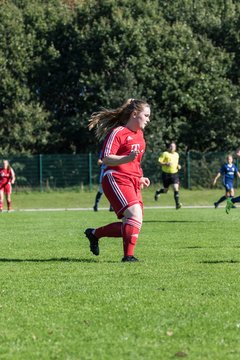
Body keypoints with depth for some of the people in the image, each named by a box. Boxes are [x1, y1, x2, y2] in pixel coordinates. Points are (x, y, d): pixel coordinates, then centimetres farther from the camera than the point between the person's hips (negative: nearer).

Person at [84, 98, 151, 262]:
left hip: (133, 183, 9)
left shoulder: (139, 134, 19)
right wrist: (127, 158, -31)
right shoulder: (118, 132, -8)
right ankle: (129, 255, -21)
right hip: (116, 179, -9)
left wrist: (140, 178, 19)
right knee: (135, 215, -25)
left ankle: (94, 233, 25)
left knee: (129, 227, 4)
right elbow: (106, 159, -16)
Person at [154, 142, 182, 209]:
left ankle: (177, 204, -17)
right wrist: (166, 164, -25)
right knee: (165, 190, 8)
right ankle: (158, 192, 43)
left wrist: (178, 166, 6)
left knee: (176, 188, -16)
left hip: (174, 174, 3)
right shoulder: (165, 154, -6)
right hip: (166, 174, -3)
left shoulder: (176, 155, 11)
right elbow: (159, 162, -10)